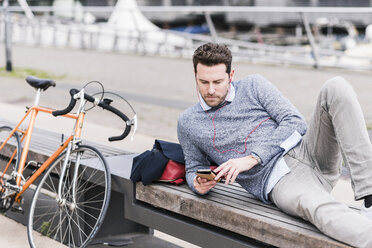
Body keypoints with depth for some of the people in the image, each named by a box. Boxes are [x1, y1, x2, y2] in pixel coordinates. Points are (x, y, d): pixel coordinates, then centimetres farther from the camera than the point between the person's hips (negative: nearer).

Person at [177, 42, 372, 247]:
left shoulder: (253, 86, 12)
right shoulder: (188, 123, 14)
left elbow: (295, 122, 2)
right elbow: (194, 168, 24)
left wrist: (253, 158, -11)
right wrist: (198, 185, -3)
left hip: (309, 151, 3)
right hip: (279, 182, -2)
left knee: (336, 87, -24)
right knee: (320, 209, -38)